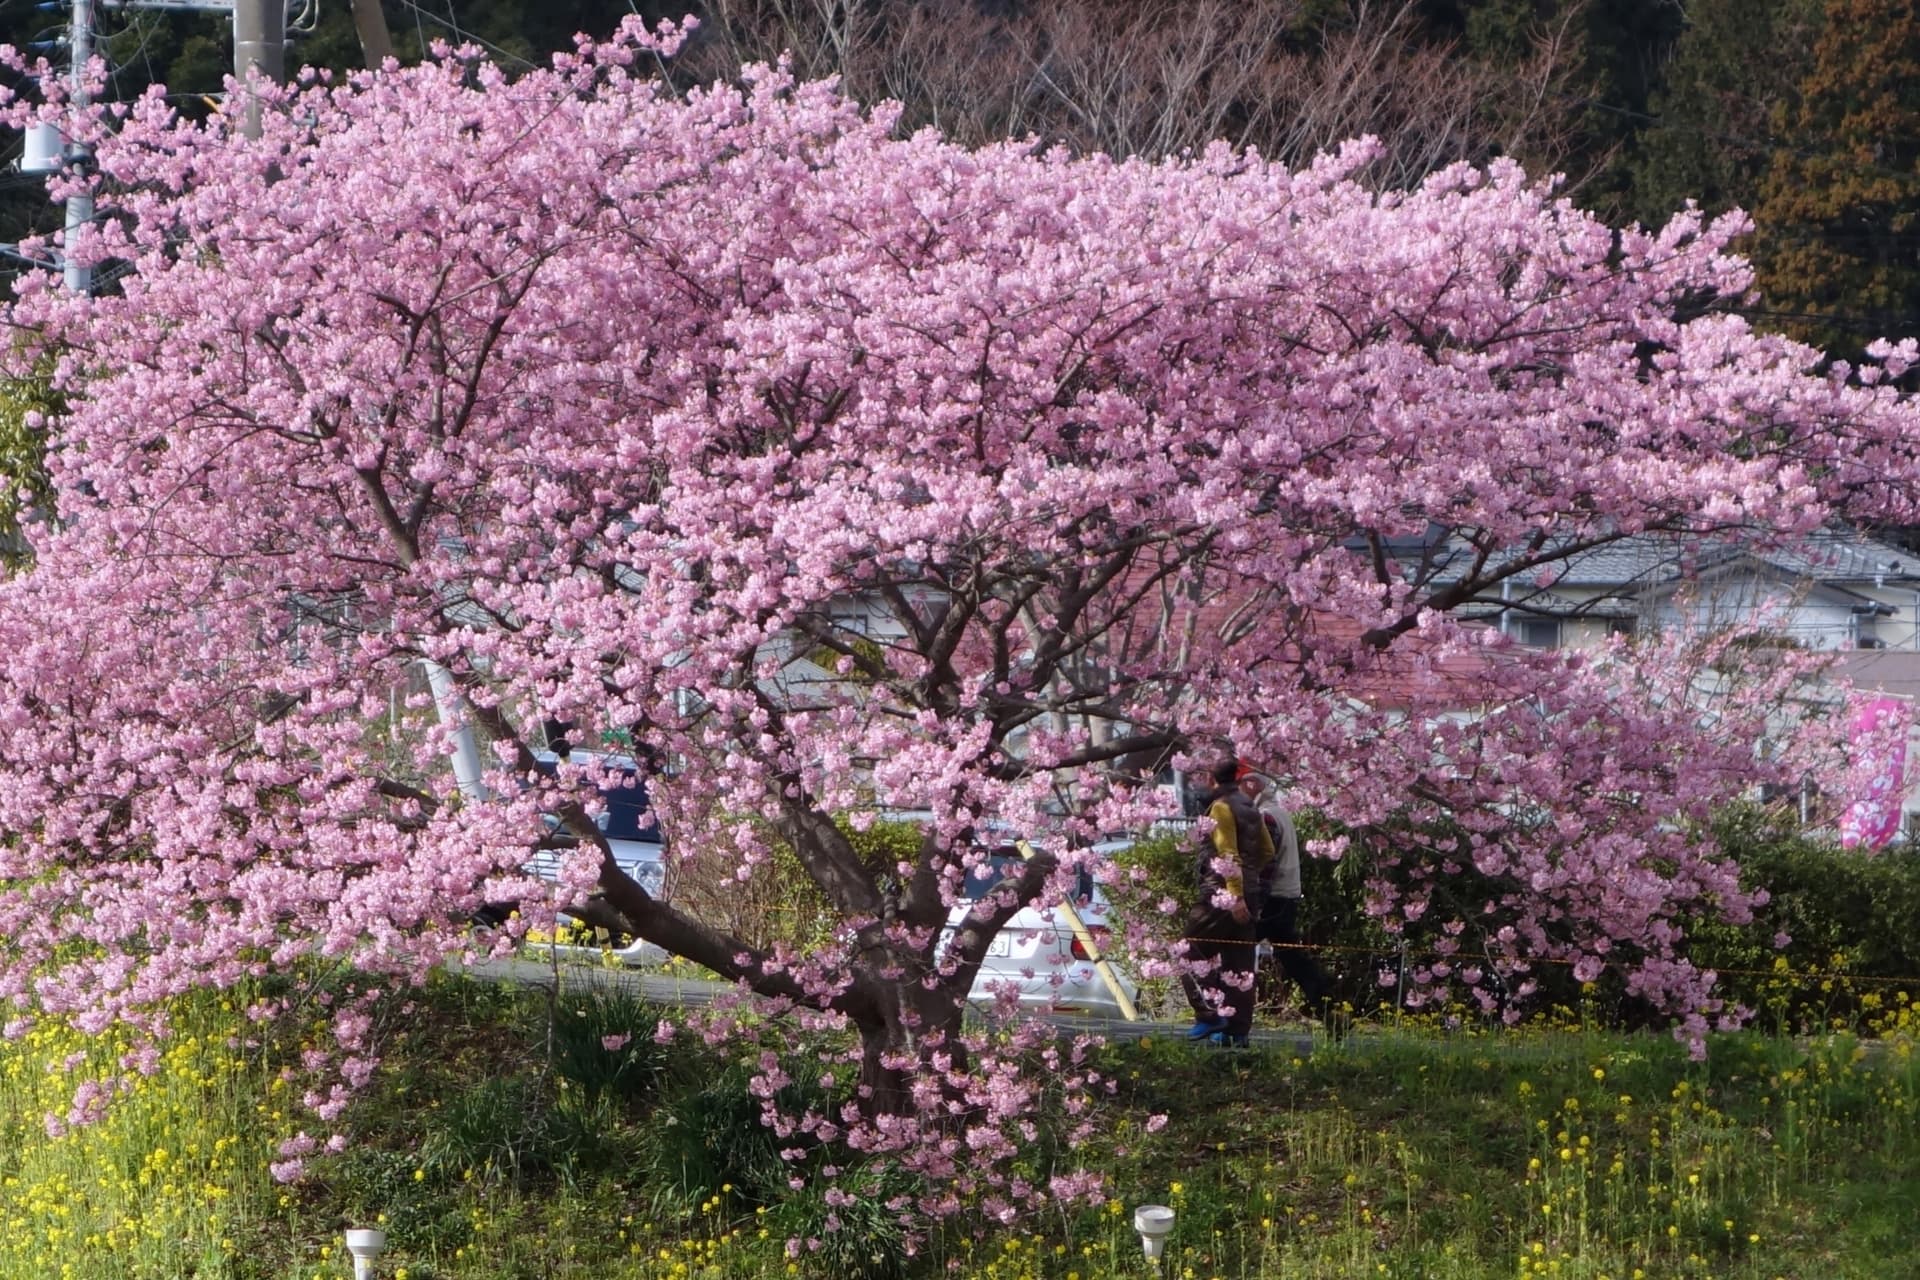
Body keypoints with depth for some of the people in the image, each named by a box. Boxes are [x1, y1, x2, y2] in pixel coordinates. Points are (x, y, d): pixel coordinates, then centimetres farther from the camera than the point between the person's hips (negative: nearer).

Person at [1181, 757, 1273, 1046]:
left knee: (1191, 952, -3)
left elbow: (1228, 855, -17)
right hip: (1249, 893, 8)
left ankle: (1210, 1014, -13)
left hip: (1222, 894, -8)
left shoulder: (1221, 807, -10)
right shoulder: (1250, 809, 15)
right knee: (1239, 963, 9)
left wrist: (1236, 896, -21)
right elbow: (1267, 851, 20)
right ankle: (1238, 1030, 9)